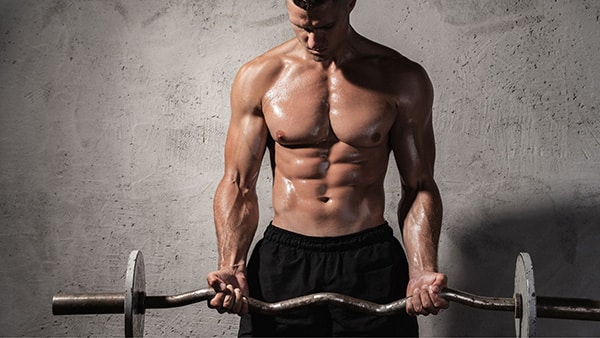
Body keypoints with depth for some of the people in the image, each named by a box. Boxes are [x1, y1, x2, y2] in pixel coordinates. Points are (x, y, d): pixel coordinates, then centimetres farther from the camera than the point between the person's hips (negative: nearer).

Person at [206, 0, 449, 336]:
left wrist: (423, 271, -12)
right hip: (282, 258, 1)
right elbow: (238, 184, 2)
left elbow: (418, 186, 2)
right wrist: (231, 267, -12)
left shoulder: (402, 79, -2)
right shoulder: (258, 77, -1)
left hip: (372, 260, 0)